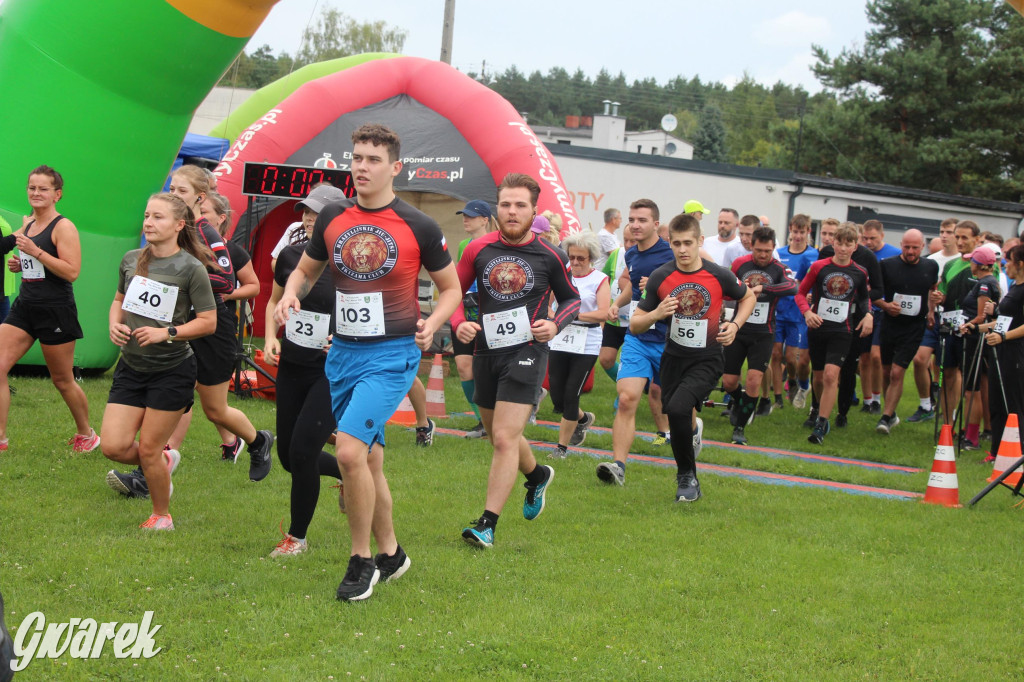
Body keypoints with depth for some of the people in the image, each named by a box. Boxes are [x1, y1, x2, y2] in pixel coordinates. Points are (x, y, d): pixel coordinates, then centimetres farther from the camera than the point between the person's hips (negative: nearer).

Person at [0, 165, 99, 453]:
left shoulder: (63, 227, -11)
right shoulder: (27, 224, 12)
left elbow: (72, 271, -19)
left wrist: (35, 251, -23)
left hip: (55, 310, -7)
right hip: (24, 307, 7)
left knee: (62, 380, 7)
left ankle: (86, 434, 28)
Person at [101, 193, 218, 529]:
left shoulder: (192, 268, -11)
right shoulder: (131, 260, 4)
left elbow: (208, 322, -10)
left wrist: (166, 333, -21)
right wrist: (115, 324, -2)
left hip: (172, 369, -5)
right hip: (131, 366, 5)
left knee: (148, 450, 0)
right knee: (114, 446, -4)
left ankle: (162, 516, 23)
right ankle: (164, 459, 28)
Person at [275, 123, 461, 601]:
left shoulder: (418, 227, -6)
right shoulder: (333, 219, 4)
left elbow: (451, 287, 5)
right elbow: (306, 270, 18)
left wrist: (432, 323, -13)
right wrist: (290, 295, -4)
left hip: (392, 354, -5)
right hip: (342, 353, 5)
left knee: (349, 449, -20)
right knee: (368, 460, 12)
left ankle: (362, 560, -4)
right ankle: (390, 554, 29)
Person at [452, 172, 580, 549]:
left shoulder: (550, 255, -3)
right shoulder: (479, 249, 0)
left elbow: (571, 298, 10)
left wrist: (556, 324, -9)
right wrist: (459, 323, -9)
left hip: (527, 351, -4)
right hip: (486, 351, 4)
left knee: (505, 438, -14)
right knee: (499, 436, 19)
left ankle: (487, 524, -11)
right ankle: (538, 475, 50)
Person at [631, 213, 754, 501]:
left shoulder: (719, 276, -9)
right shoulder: (660, 277, -5)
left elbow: (748, 297, 13)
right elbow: (634, 326, -1)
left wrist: (735, 325, -4)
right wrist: (657, 314, -21)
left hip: (706, 360, -3)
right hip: (673, 357, 4)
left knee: (678, 407, -25)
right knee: (675, 414, 9)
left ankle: (687, 476, -8)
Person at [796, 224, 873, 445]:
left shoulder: (860, 273, 2)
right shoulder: (819, 267, -3)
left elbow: (864, 297, 20)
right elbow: (801, 293, 3)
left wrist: (868, 315, 1)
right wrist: (807, 312, -16)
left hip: (842, 331, -1)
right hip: (817, 328, 1)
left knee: (831, 375, -17)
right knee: (819, 377, 11)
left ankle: (821, 426, -16)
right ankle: (820, 412, 38)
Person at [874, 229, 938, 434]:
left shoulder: (930, 267, 1)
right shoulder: (887, 265, -5)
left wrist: (931, 311, 12)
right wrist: (885, 305, -16)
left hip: (914, 328, -1)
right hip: (889, 324, 1)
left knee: (897, 373, -12)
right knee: (886, 372, 11)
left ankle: (886, 417, -8)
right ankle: (892, 414, 28)